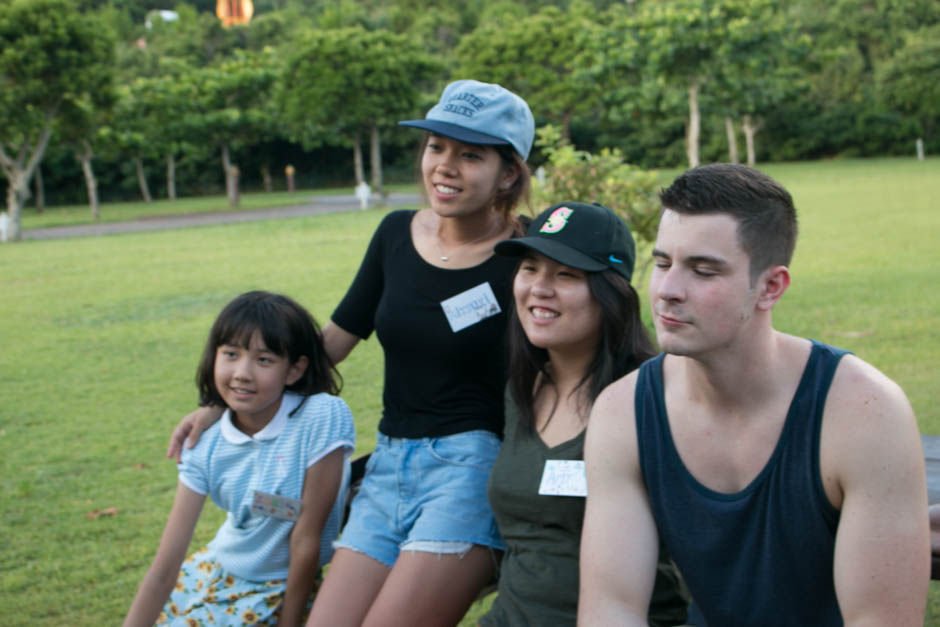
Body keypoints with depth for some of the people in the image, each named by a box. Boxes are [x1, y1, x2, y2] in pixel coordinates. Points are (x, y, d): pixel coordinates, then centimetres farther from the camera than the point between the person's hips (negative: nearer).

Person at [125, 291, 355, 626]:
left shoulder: (323, 418, -24)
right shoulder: (206, 446, -10)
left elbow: (307, 537, -18)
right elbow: (165, 567, -10)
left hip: (285, 588, -4)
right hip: (216, 572, 5)